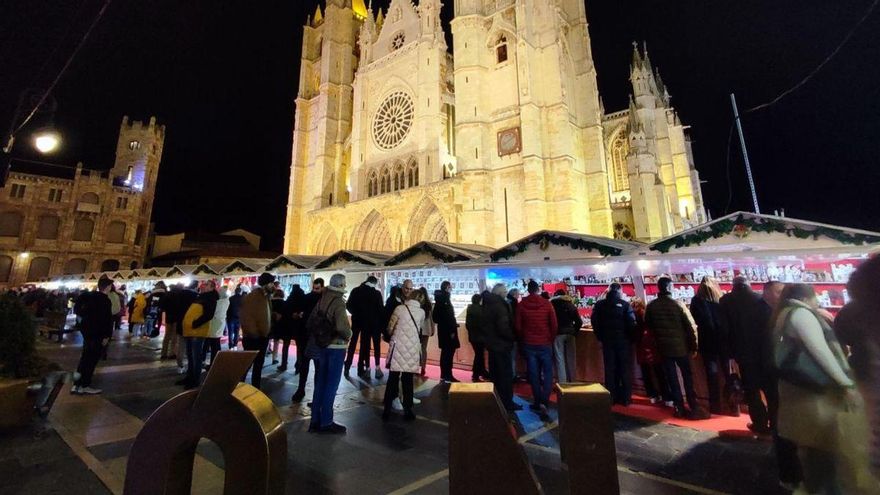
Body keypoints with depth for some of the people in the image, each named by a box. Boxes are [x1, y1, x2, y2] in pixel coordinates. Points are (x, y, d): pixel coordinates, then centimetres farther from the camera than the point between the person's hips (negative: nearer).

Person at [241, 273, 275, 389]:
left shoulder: (267, 296, 9)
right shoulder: (252, 297, -15)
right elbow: (246, 317, -18)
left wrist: (266, 332, 11)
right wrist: (254, 333, -17)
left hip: (263, 336, 8)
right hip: (252, 337, -8)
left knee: (259, 364, 15)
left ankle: (256, 388, 26)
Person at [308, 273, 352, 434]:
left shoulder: (321, 300, 6)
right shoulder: (338, 302, -18)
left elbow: (310, 322, 11)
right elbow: (342, 326, -30)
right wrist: (348, 335, -11)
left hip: (320, 346, 8)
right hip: (335, 347, -8)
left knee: (320, 383, 17)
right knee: (331, 385, 4)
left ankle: (316, 420, 26)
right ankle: (325, 422, 12)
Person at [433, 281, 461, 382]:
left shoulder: (440, 299, 12)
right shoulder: (445, 300, -17)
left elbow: (435, 316, 16)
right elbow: (448, 316, -22)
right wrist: (452, 330, -20)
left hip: (442, 329, 10)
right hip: (447, 330, -10)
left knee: (445, 352, 14)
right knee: (449, 352, -6)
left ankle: (443, 374, 21)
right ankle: (448, 376, -3)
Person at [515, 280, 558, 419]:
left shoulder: (521, 305, -3)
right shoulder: (547, 303, -4)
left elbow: (518, 326, -1)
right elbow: (554, 324, -3)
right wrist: (551, 339, 11)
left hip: (529, 344, 1)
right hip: (545, 344, -1)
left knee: (534, 375, 10)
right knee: (547, 373, 6)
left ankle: (537, 402, 17)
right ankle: (544, 402, -8)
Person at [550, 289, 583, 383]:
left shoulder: (553, 304, 2)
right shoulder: (571, 304, 11)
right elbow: (579, 322, 6)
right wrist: (574, 332, 14)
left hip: (558, 334, -3)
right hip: (570, 334, 3)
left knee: (560, 359, 0)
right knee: (571, 359, 9)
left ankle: (562, 383, -1)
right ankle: (571, 382, 15)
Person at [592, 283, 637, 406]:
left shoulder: (600, 305, 0)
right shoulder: (625, 305, -8)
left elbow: (594, 322, 0)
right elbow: (632, 323, -13)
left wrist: (600, 337, 9)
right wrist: (631, 338, 1)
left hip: (607, 341, 2)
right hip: (623, 341, -2)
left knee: (610, 369, 9)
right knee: (625, 369, 8)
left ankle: (611, 397, 14)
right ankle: (626, 398, 13)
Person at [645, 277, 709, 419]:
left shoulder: (651, 306, -4)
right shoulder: (678, 304, -12)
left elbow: (648, 325, 6)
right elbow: (690, 326, -10)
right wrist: (693, 346, -1)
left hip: (664, 347, 2)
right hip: (681, 346, -2)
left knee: (672, 379, 10)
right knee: (688, 378, 11)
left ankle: (679, 408, 15)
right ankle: (694, 408, 13)